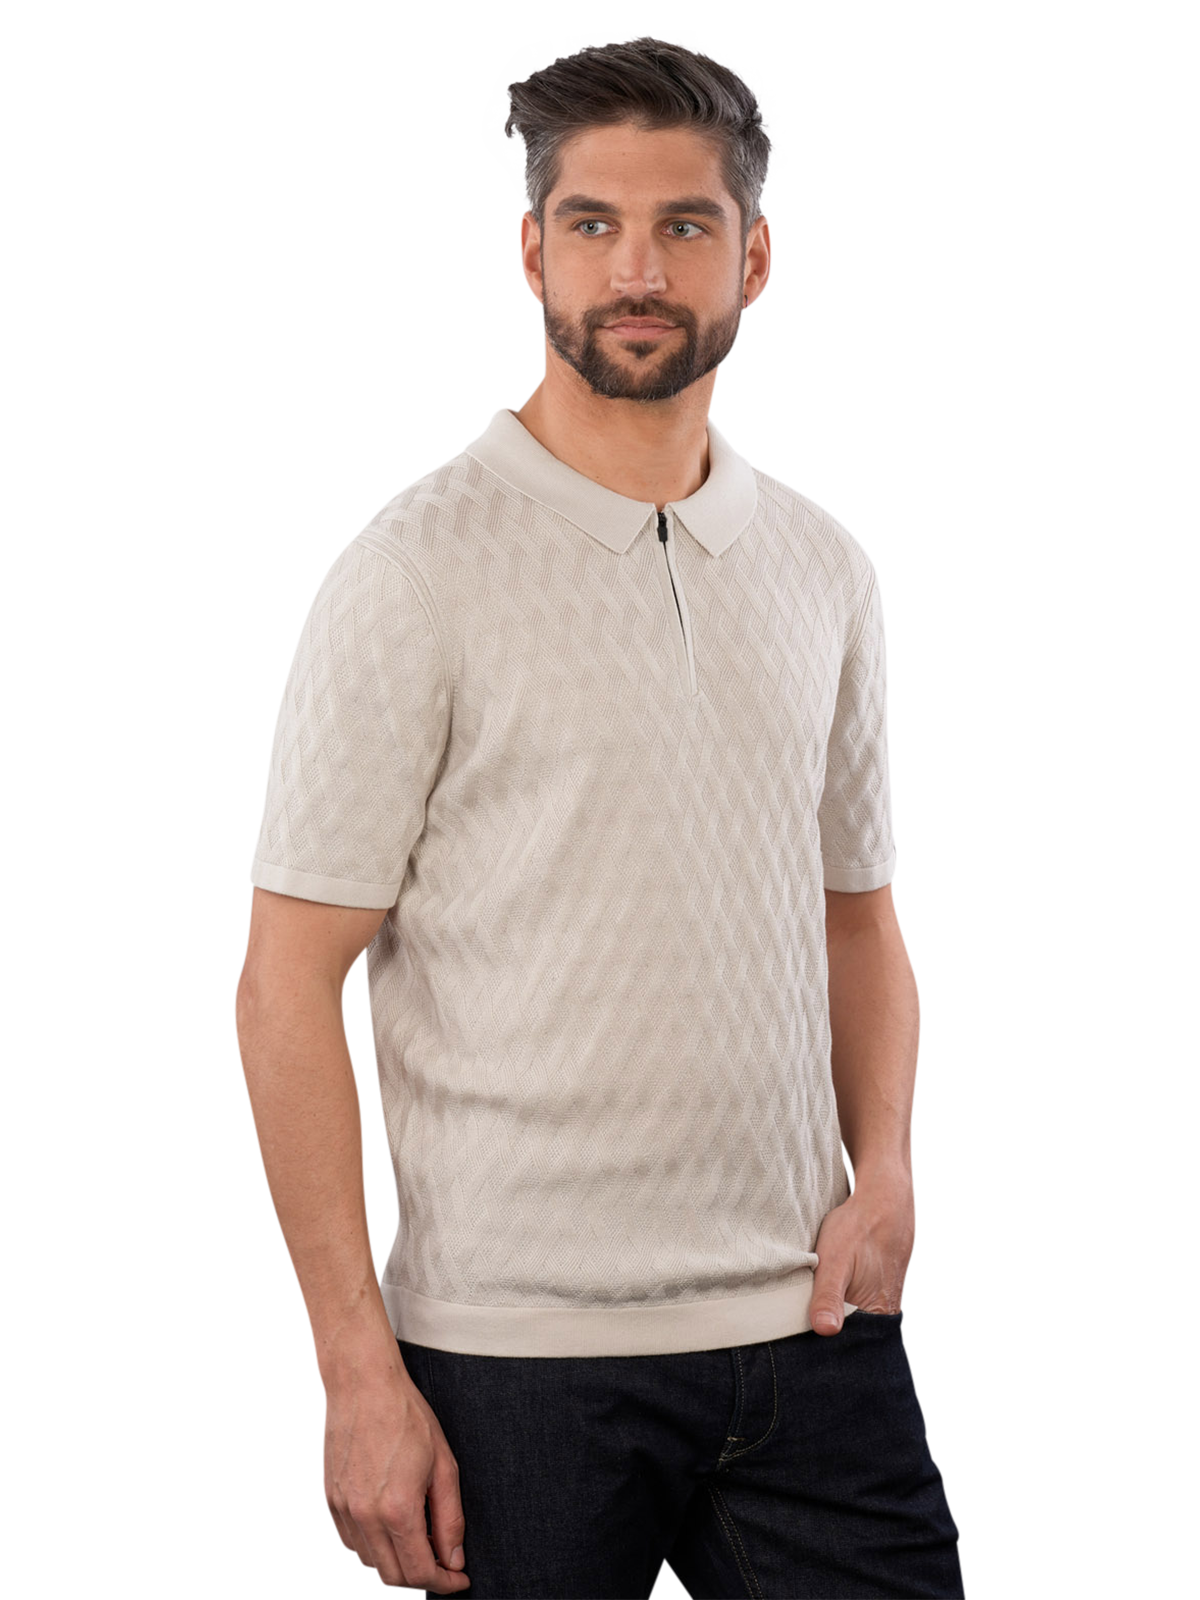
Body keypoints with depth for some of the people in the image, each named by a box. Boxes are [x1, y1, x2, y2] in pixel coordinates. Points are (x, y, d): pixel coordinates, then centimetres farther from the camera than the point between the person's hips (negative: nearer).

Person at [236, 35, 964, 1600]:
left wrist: (883, 1168, 0)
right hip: (518, 1350, -4)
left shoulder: (822, 565, 9)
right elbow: (290, 984, -8)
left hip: (806, 1324, 4)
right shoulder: (419, 569, -7)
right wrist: (361, 1369, -13)